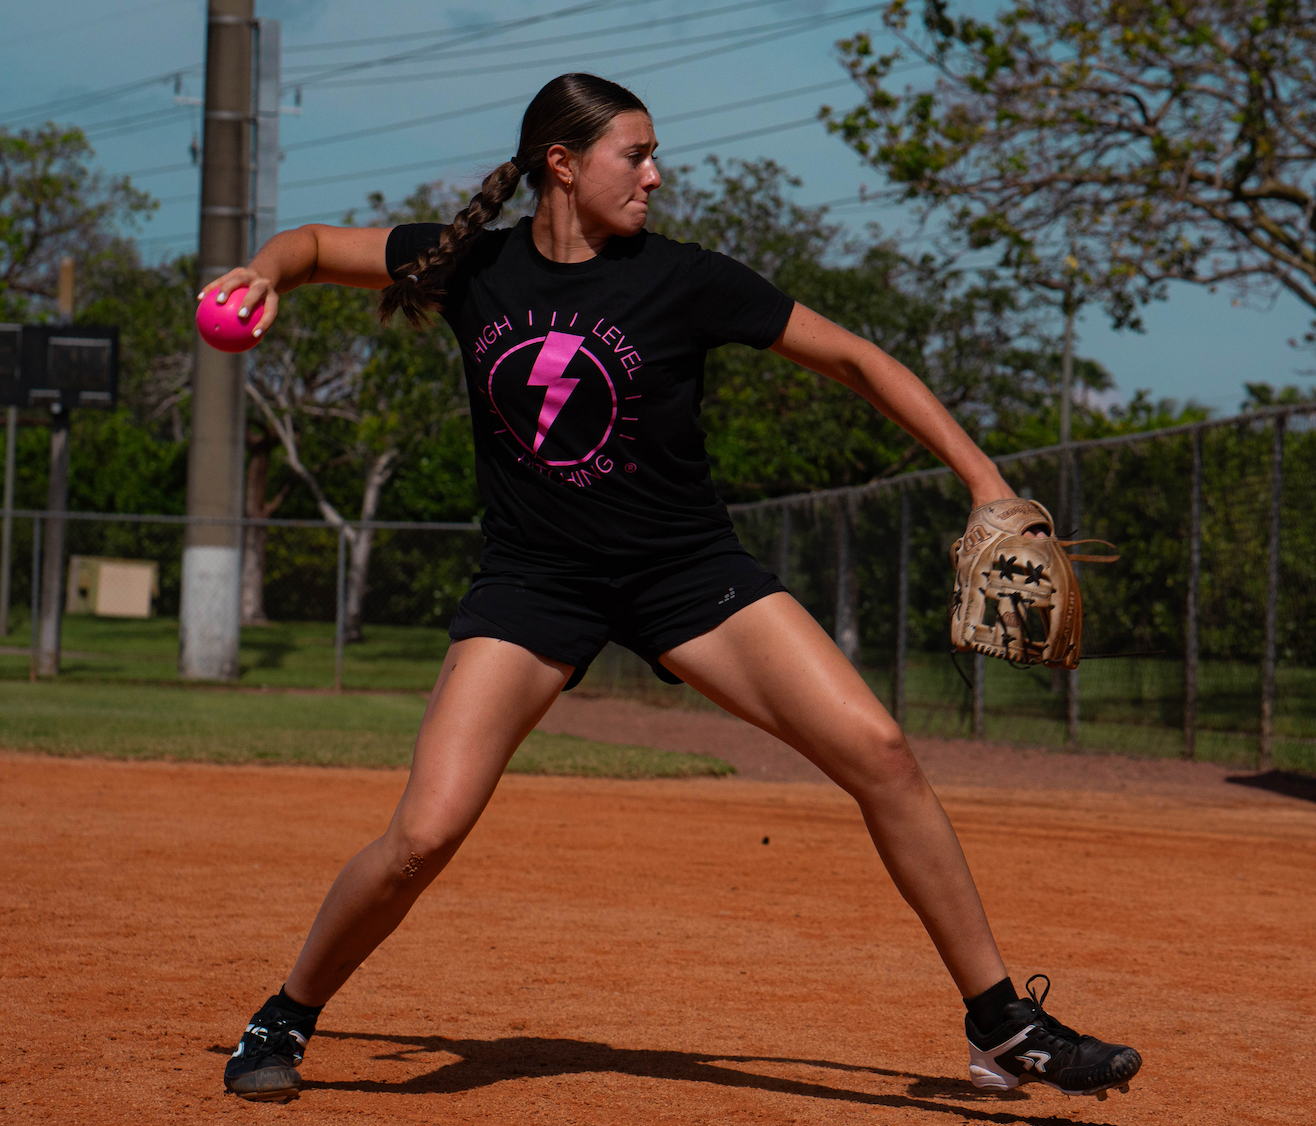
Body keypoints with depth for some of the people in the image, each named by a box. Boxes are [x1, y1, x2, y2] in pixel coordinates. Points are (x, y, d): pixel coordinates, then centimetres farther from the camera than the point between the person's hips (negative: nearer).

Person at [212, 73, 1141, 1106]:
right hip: (534, 583, 0)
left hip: (690, 570, 0)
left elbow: (854, 359, -2)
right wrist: (265, 273, -13)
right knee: (424, 836, -15)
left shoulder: (681, 278, -7)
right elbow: (317, 244, 11)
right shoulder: (473, 265, -2)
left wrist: (984, 480, -7)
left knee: (880, 754, -15)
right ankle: (286, 1020, 11)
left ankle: (1002, 1027, -2)